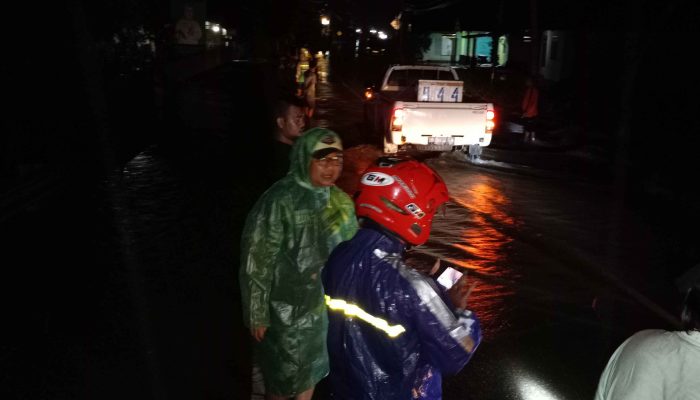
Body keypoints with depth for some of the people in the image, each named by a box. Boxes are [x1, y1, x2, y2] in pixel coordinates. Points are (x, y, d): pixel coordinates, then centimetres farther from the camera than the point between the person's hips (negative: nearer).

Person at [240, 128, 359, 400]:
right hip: (288, 308, -6)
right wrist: (257, 314, -14)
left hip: (325, 304, 6)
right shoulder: (279, 201, -23)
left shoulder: (338, 199, -1)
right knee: (285, 378, 15)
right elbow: (257, 262, -19)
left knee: (311, 370, 25)